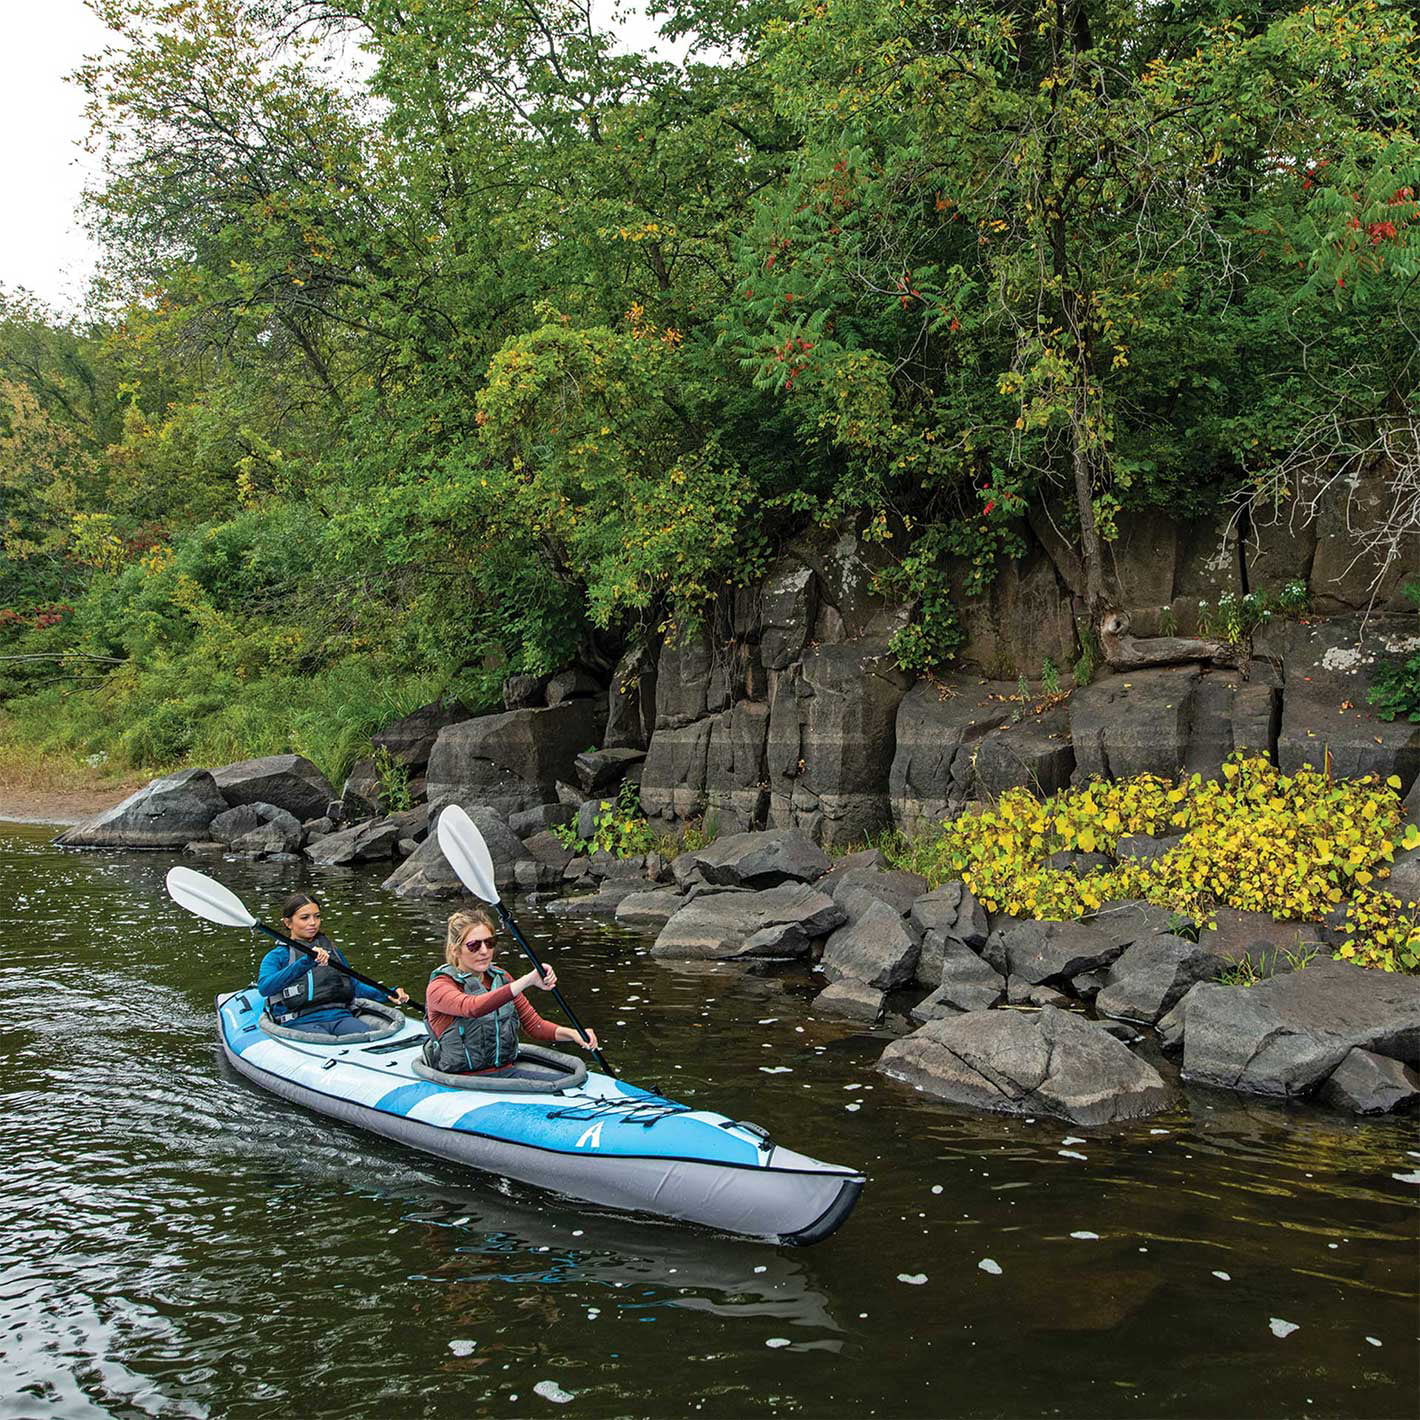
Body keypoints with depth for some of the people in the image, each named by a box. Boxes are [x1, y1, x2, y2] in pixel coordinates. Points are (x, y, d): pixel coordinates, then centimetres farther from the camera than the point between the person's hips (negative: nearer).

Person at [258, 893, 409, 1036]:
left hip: (339, 1016, 4)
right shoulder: (277, 956, 10)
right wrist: (305, 962, -21)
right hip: (301, 1022, -4)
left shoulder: (331, 950, 26)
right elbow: (264, 987, -11)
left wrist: (388, 995, 13)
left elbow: (354, 986, 32)